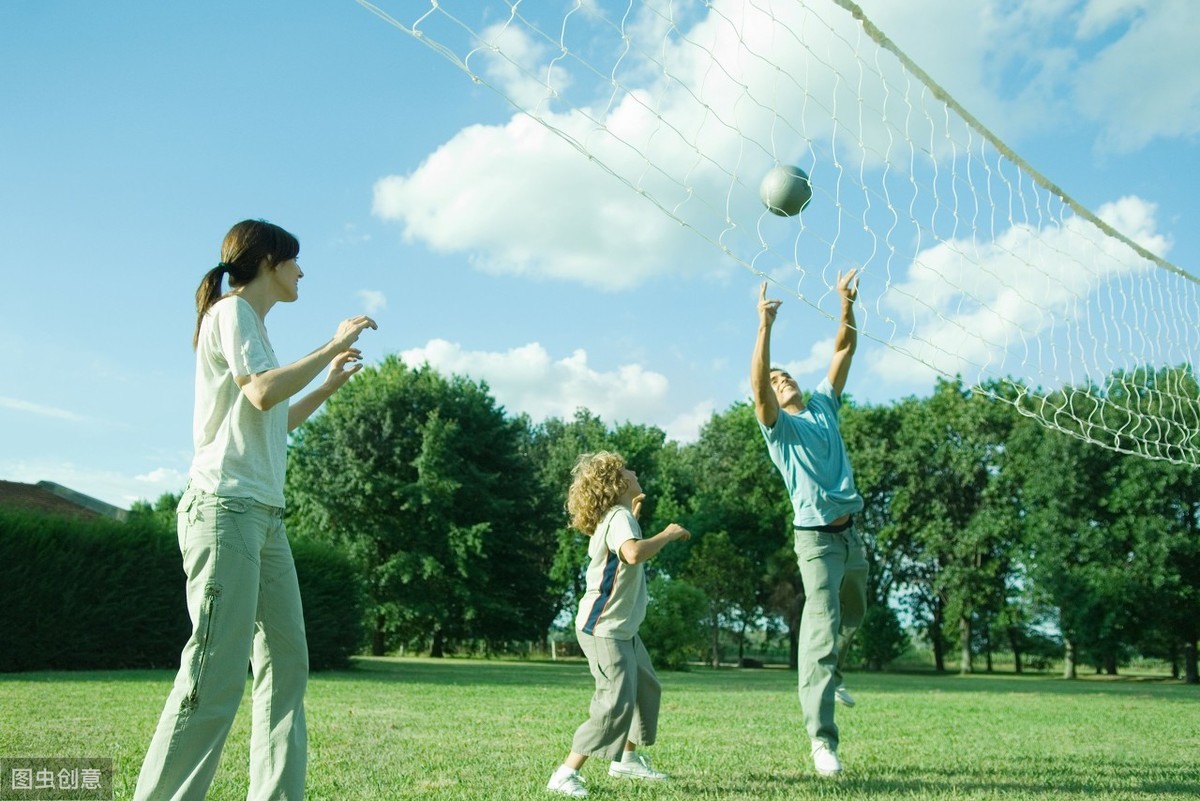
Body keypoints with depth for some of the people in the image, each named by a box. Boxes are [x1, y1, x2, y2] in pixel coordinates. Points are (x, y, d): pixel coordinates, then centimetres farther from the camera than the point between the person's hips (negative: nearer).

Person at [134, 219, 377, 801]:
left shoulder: (253, 325, 24)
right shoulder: (231, 311, -1)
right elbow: (262, 393, -18)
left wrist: (330, 383, 24)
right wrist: (333, 345, -9)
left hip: (265, 516, 10)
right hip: (225, 507, -10)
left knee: (286, 664, 5)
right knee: (217, 675, -13)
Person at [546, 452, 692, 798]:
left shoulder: (616, 517, 11)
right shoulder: (618, 517, -19)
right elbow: (634, 553, -41)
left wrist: (634, 513, 24)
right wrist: (669, 534, -24)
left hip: (623, 629, 11)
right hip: (604, 629, -11)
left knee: (647, 689, 22)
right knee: (616, 703, -17)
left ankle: (627, 759, 37)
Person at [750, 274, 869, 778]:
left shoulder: (823, 405, 11)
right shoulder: (777, 424, -4)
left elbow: (844, 350, 8)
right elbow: (757, 383, -23)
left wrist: (847, 306, -4)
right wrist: (765, 327, -31)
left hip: (851, 532, 7)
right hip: (816, 538, -7)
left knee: (851, 616, 23)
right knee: (822, 627, -13)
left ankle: (829, 676, 50)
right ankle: (821, 738, -12)